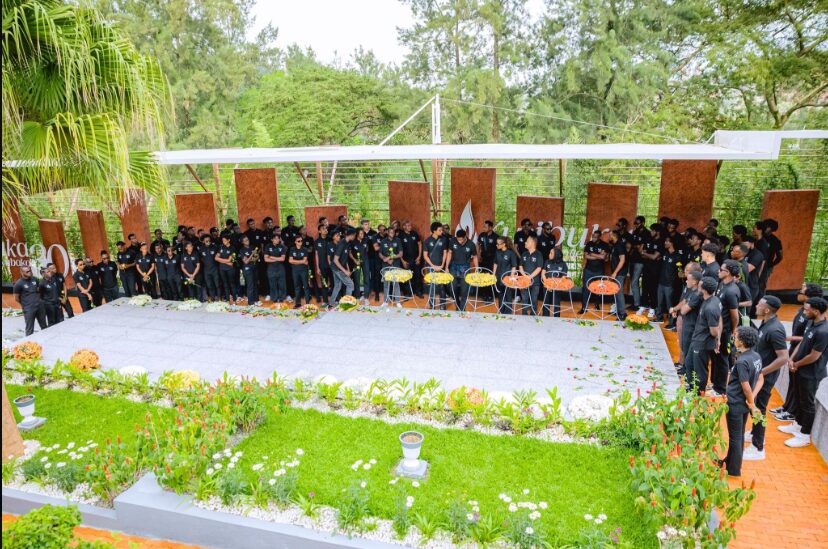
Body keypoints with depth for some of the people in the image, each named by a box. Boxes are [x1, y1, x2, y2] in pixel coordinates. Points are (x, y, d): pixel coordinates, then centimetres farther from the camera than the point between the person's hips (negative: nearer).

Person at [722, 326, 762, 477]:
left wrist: (753, 405, -9)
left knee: (735, 437, 7)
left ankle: (734, 469, 20)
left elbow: (746, 387, -23)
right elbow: (760, 379, 7)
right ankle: (730, 461, 37)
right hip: (744, 403, 8)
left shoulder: (742, 361, -27)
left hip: (735, 404, -8)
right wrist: (751, 400, 1)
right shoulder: (756, 356, -1)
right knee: (739, 435, 21)